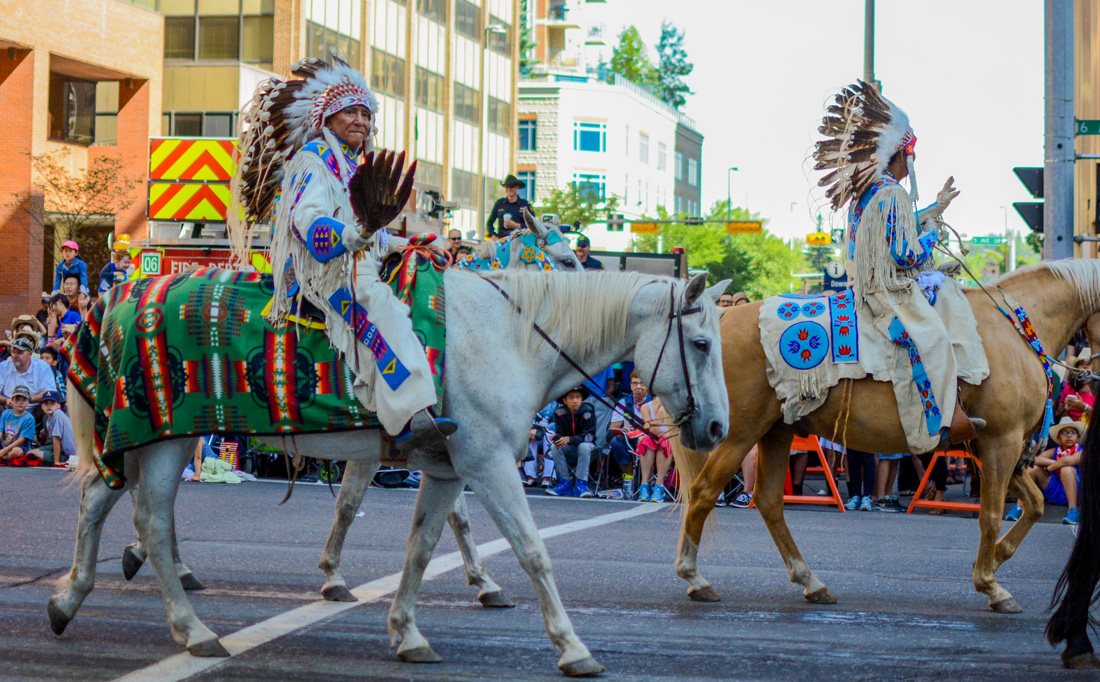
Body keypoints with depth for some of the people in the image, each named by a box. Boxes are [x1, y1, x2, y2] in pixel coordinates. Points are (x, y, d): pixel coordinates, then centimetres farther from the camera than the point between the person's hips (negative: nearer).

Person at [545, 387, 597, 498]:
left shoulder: (588, 413, -17)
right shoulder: (560, 413, -7)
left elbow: (589, 436, -23)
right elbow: (559, 434, -8)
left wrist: (569, 439, -38)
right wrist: (555, 437, -34)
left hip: (586, 444, -3)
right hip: (569, 448, 3)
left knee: (584, 447, -36)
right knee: (556, 448, -27)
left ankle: (581, 483, -32)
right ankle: (565, 482, -20)